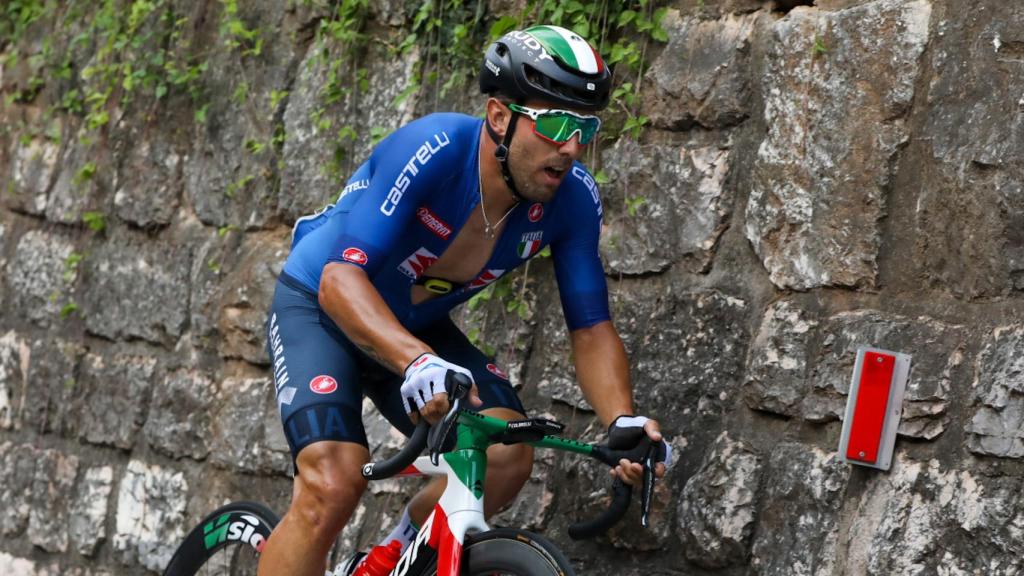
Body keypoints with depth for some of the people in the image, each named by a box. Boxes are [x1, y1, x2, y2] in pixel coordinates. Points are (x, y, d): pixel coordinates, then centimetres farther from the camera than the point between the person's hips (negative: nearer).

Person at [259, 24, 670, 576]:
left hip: (418, 325, 5)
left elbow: (590, 327, -12)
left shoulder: (572, 197, -19)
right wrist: (417, 363, -61)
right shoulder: (429, 151, -35)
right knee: (333, 483, -26)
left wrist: (623, 420, -32)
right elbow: (340, 279, -44)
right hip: (320, 309, -5)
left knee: (506, 455, -19)